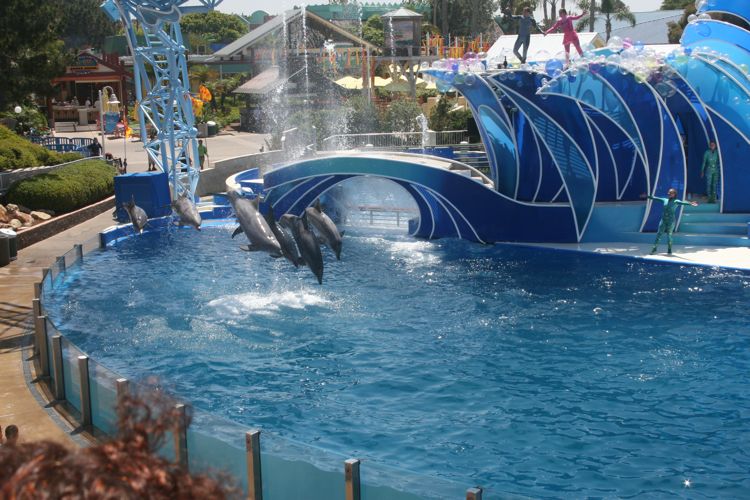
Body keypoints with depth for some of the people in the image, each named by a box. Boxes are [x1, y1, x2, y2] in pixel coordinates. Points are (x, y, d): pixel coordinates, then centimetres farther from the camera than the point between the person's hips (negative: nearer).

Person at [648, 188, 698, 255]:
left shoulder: (676, 201, -7)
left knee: (669, 235, -1)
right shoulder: (665, 200, 6)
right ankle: (654, 248, 9)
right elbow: (656, 198, 15)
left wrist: (690, 203, -42)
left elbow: (683, 202, -24)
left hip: (671, 221, -4)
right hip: (663, 219, 4)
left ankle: (669, 250, 10)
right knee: (659, 234, 3)